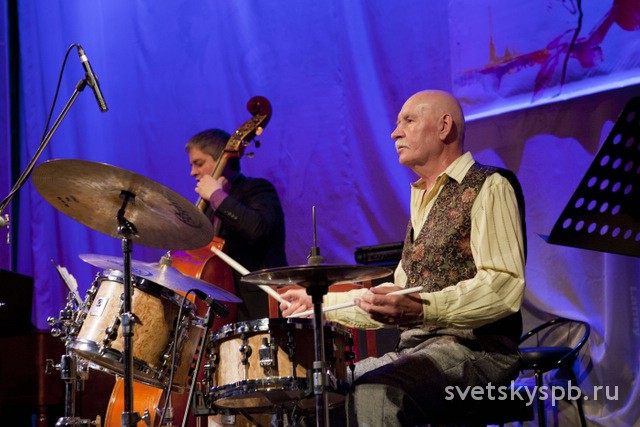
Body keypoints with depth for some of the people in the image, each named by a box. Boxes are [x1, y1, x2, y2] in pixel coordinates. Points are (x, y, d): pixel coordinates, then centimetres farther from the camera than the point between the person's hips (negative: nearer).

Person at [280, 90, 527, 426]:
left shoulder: (488, 187, -5)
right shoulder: (421, 199, 24)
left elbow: (504, 286, -19)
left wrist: (422, 309, -31)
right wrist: (322, 302, 22)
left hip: (475, 348, -9)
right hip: (414, 348, 9)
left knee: (373, 395, -33)